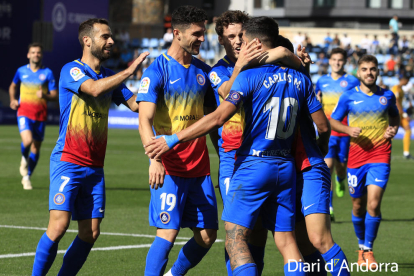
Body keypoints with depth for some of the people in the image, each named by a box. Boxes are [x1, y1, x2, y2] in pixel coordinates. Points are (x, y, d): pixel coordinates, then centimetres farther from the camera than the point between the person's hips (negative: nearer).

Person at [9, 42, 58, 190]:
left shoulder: (47, 73, 1)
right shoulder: (21, 71, 6)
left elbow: (55, 95, 0)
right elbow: (13, 86, 24)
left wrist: (44, 96, -21)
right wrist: (13, 100, 8)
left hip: (40, 115, 1)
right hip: (24, 112, -1)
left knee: (36, 147, 5)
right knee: (27, 140, -24)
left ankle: (27, 177, 22)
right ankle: (24, 158, 10)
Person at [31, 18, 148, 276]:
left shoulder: (109, 77, 14)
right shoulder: (71, 70, -7)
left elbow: (136, 104, 8)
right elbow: (94, 89, -25)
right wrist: (130, 70, -23)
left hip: (95, 167, 7)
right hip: (68, 162, -7)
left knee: (90, 233, 1)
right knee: (59, 224, -17)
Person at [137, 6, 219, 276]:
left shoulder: (203, 71, 11)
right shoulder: (157, 70, -7)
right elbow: (145, 120, -16)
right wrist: (154, 159, -28)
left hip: (200, 167, 6)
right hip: (170, 168, -6)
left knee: (208, 234, 5)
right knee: (168, 232, -13)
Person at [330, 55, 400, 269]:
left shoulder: (387, 96, 4)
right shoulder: (348, 97, 0)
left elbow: (394, 115, 22)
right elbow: (333, 121, 7)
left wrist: (393, 129, 1)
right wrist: (348, 130, -12)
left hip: (380, 156, -1)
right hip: (356, 156, 1)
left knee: (373, 204, -14)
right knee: (358, 205, 9)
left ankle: (367, 250, -1)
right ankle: (361, 245, 31)